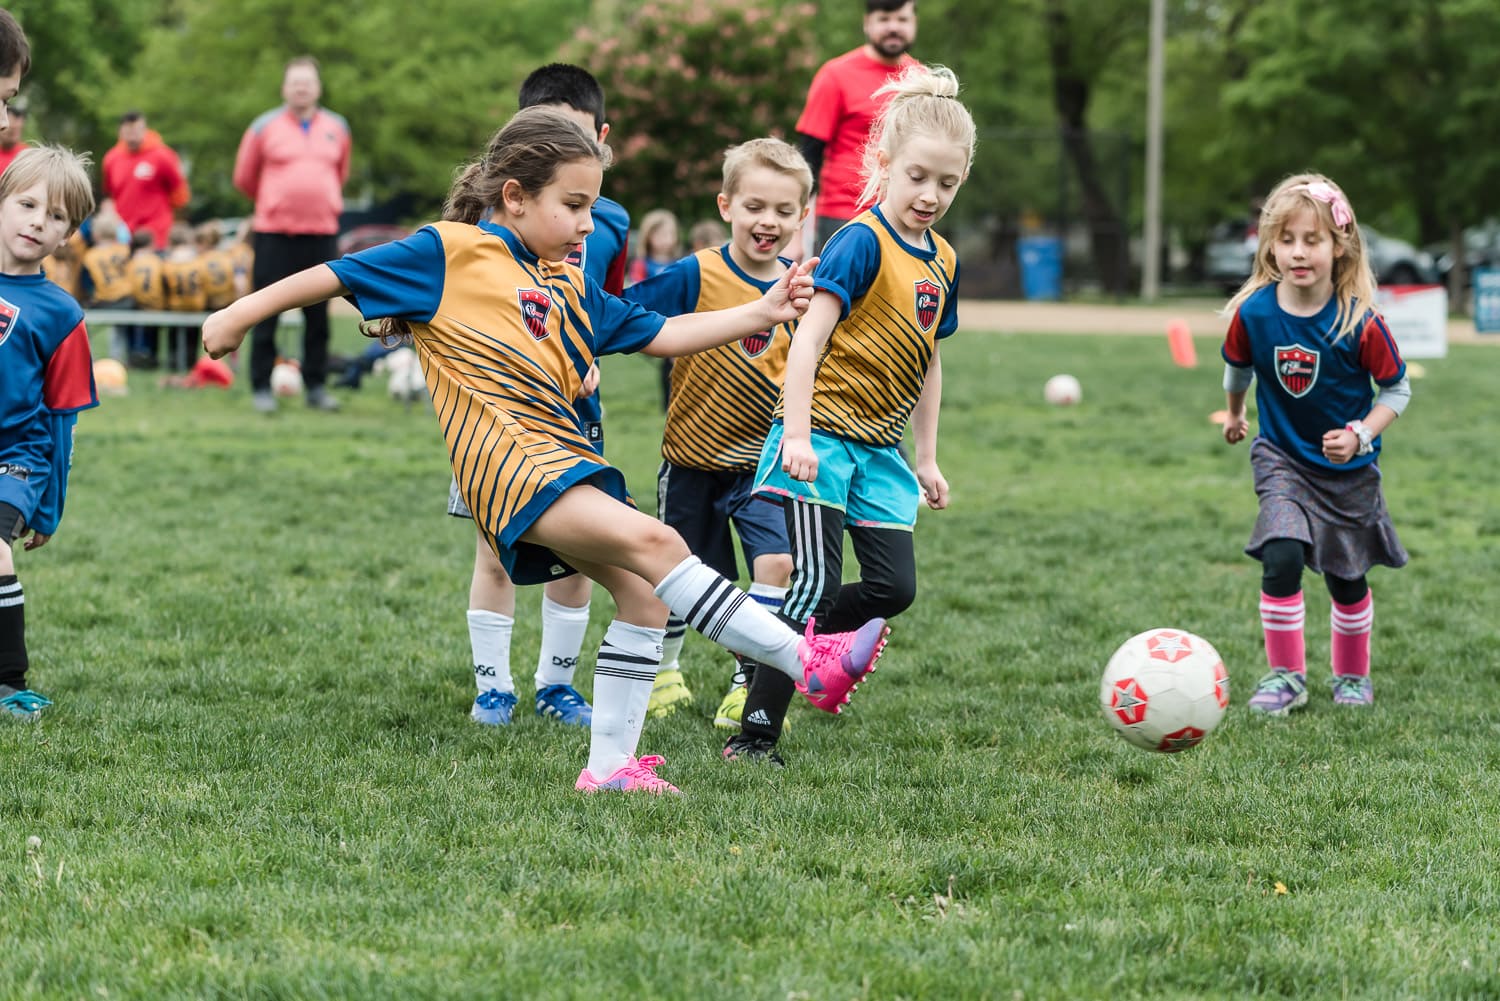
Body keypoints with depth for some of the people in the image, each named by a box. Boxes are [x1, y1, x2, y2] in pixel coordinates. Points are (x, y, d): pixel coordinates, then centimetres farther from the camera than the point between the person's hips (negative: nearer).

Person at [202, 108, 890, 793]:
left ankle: (610, 765, 8)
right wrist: (240, 317, 4)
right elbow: (338, 275, 4)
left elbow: (659, 335, 23)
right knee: (655, 544, -21)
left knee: (643, 594, 1)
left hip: (563, 457, 9)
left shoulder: (568, 285, 22)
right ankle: (806, 661, -27)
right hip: (509, 459, -9)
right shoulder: (450, 252, 1)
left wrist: (759, 314, 15)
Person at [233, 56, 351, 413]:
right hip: (274, 233, -3)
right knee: (267, 313, -1)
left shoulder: (337, 128, 10)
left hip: (322, 232, 3)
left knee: (318, 314, 6)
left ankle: (316, 387, 13)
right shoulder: (265, 128, 0)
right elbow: (244, 177, 10)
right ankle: (261, 387, 4)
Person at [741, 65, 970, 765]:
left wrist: (927, 459, 22)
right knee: (816, 587, -13)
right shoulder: (863, 242, -12)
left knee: (894, 588, -1)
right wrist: (797, 433, -23)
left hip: (879, 450, 7)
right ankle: (754, 736, -9)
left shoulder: (941, 261, 11)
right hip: (824, 437, -7)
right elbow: (809, 337, -17)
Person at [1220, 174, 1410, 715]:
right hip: (1282, 458, 1)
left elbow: (1397, 388, -9)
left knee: (1346, 578, 12)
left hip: (1348, 467, 0)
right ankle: (1285, 676, -4)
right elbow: (1238, 366, 7)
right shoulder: (1253, 313, -17)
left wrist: (1361, 435, -23)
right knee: (1282, 557, -20)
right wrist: (1235, 412, 24)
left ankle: (1353, 675, 36)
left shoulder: (1359, 322, -23)